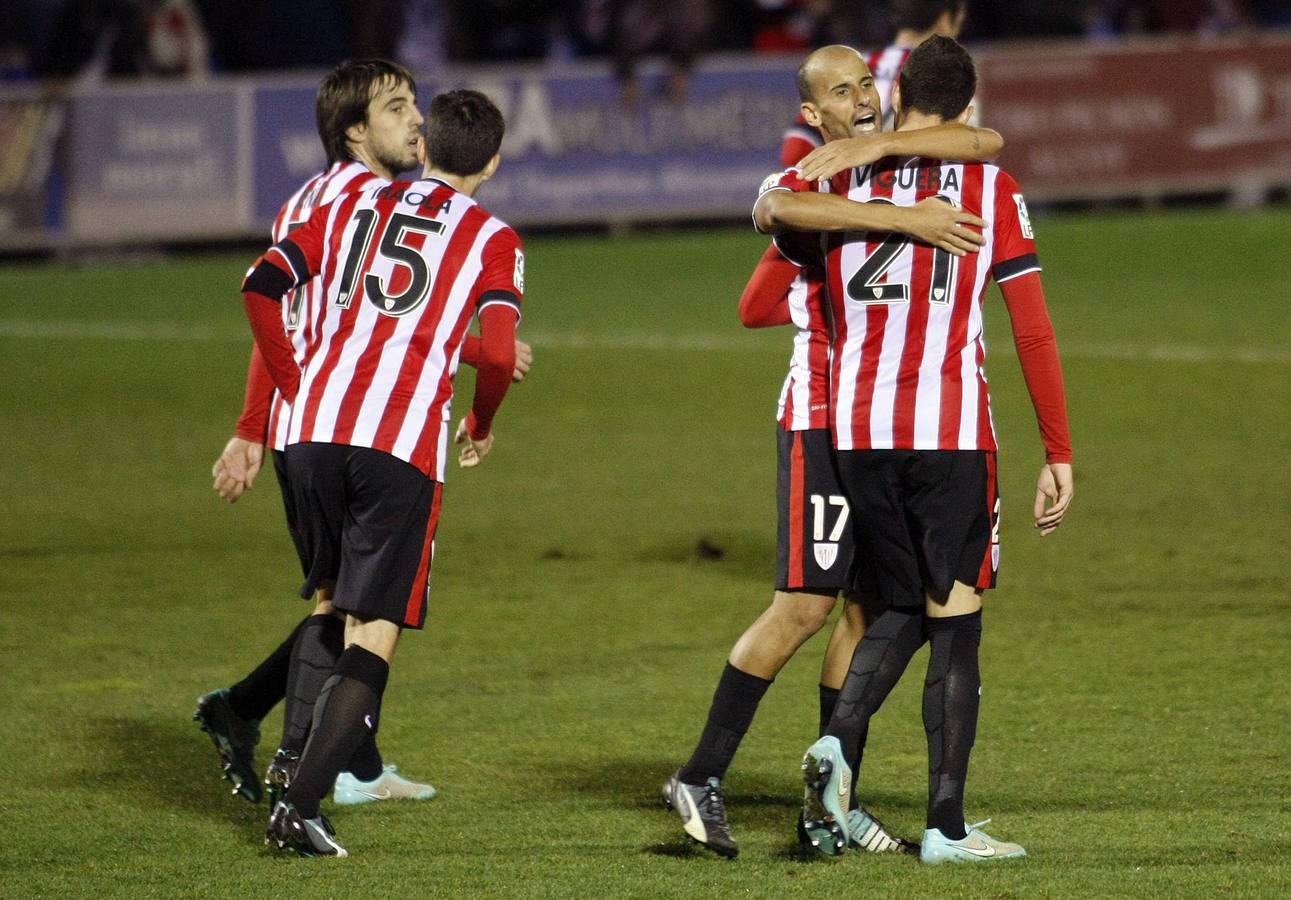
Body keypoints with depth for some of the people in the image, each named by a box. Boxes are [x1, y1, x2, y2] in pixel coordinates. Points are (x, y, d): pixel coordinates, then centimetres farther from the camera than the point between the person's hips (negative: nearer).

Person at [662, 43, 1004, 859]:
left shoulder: (907, 164, 9)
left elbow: (987, 142, -10)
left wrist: (879, 146, -22)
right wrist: (903, 219, -38)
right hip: (823, 418, -6)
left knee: (872, 608, 6)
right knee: (807, 604, -9)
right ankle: (702, 777, 0)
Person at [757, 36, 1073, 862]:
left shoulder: (842, 178, 5)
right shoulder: (992, 191, 1)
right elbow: (1034, 333, -1)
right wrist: (1060, 454, 3)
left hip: (858, 430, 3)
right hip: (953, 430, -3)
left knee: (902, 611, 17)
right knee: (954, 622, 4)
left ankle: (839, 742, -8)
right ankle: (946, 825, 0)